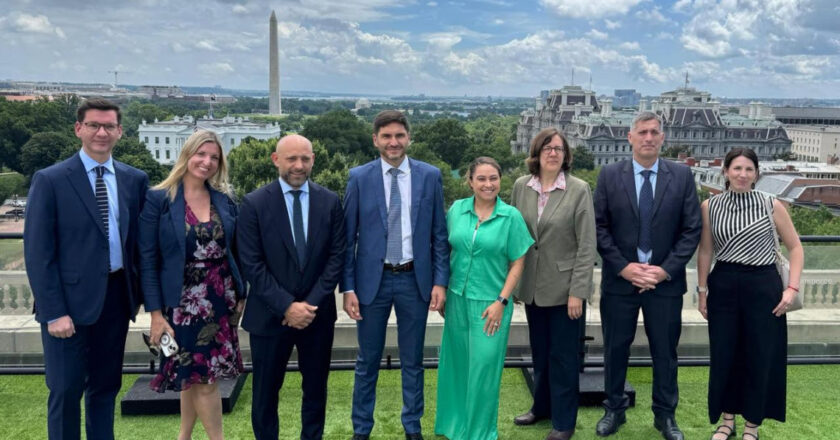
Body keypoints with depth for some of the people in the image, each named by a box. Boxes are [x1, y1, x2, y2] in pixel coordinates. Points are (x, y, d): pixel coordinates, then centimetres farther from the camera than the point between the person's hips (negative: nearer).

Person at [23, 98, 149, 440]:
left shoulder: (135, 179, 6)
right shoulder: (50, 180, -6)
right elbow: (37, 252, -8)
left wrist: (139, 290, 1)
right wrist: (54, 312, -13)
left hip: (117, 297, 4)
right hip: (71, 300, -4)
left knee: (106, 387, 15)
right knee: (66, 391, 5)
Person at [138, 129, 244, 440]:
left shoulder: (225, 199, 4)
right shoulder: (158, 199, -7)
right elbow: (147, 260, -8)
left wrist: (241, 295, 7)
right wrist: (155, 313, -11)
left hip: (222, 300, 4)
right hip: (184, 303, -3)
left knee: (196, 377, 12)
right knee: (202, 378, 1)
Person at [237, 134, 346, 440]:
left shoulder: (330, 202, 1)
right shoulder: (254, 203, -6)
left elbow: (336, 257, -2)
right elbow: (252, 264, -9)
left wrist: (312, 303, -11)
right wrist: (286, 306, -15)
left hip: (318, 313, 2)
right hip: (270, 315, -2)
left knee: (316, 388, 15)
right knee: (266, 391, 11)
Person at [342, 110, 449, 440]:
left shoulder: (430, 176, -1)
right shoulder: (359, 177, -3)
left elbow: (439, 234, 2)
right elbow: (348, 237, -2)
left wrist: (440, 281, -3)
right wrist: (348, 288, -5)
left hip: (415, 280, 1)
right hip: (372, 280, 0)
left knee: (412, 360, 13)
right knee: (368, 361, 12)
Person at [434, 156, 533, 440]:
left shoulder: (511, 216, -7)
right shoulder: (456, 209, 1)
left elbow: (517, 263, -5)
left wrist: (501, 302, -11)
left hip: (490, 302, -3)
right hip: (457, 298, 3)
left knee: (483, 366, 4)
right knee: (456, 362, 14)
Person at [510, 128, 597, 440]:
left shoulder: (579, 190, -10)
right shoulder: (521, 186, 1)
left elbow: (587, 246, -10)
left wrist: (577, 292, -14)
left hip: (563, 286, -3)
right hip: (531, 285, 4)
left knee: (563, 355, 6)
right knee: (539, 353, 17)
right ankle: (541, 406, 35)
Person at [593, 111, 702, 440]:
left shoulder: (682, 176, 0)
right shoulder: (609, 175, 0)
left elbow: (692, 229, -1)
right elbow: (599, 227, -2)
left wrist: (665, 269, -11)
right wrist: (623, 267, -11)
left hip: (665, 279, 0)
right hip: (619, 278, 0)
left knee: (665, 351, 10)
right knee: (615, 348, 10)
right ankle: (614, 409, 28)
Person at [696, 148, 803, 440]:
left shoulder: (771, 206, -4)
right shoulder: (710, 207, -1)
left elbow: (795, 247, 3)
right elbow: (705, 252, 6)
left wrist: (793, 287, -5)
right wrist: (702, 290, 6)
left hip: (763, 286, -1)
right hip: (723, 286, 1)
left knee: (760, 357, 7)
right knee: (722, 356, 8)